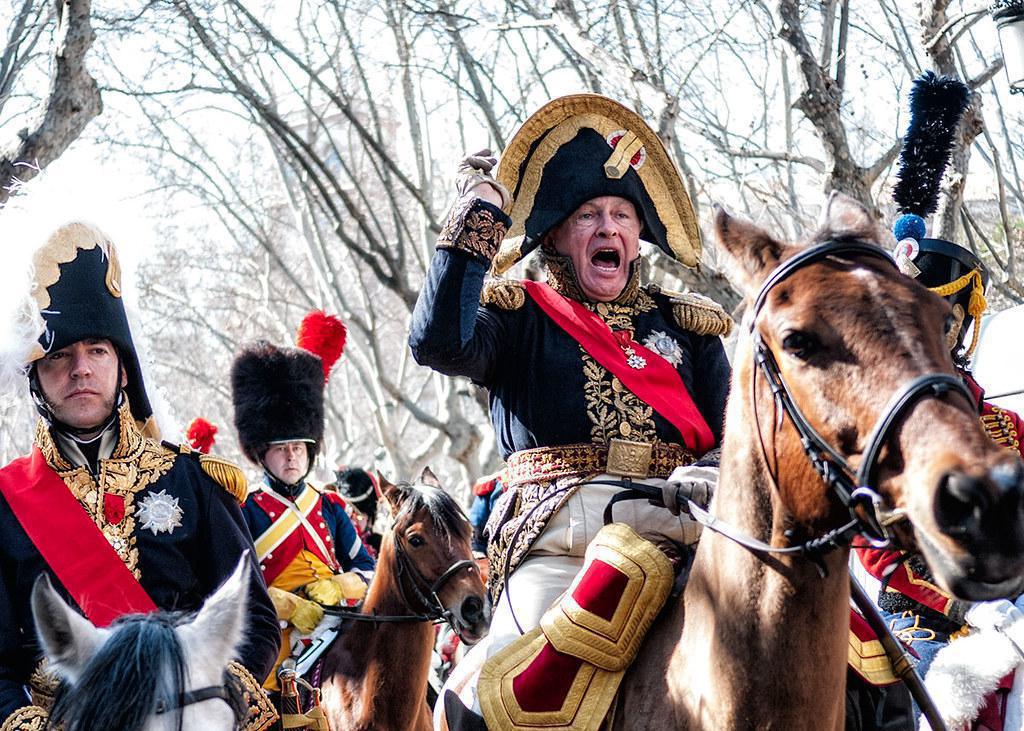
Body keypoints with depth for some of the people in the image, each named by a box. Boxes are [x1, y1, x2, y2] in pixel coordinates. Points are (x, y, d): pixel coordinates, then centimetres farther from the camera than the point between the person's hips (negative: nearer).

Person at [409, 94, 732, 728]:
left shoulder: (686, 327, 22)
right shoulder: (521, 316, 14)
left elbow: (735, 436, 12)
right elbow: (440, 344, -9)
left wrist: (709, 477, -12)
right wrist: (477, 222, -7)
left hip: (676, 525, 3)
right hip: (556, 536, -3)